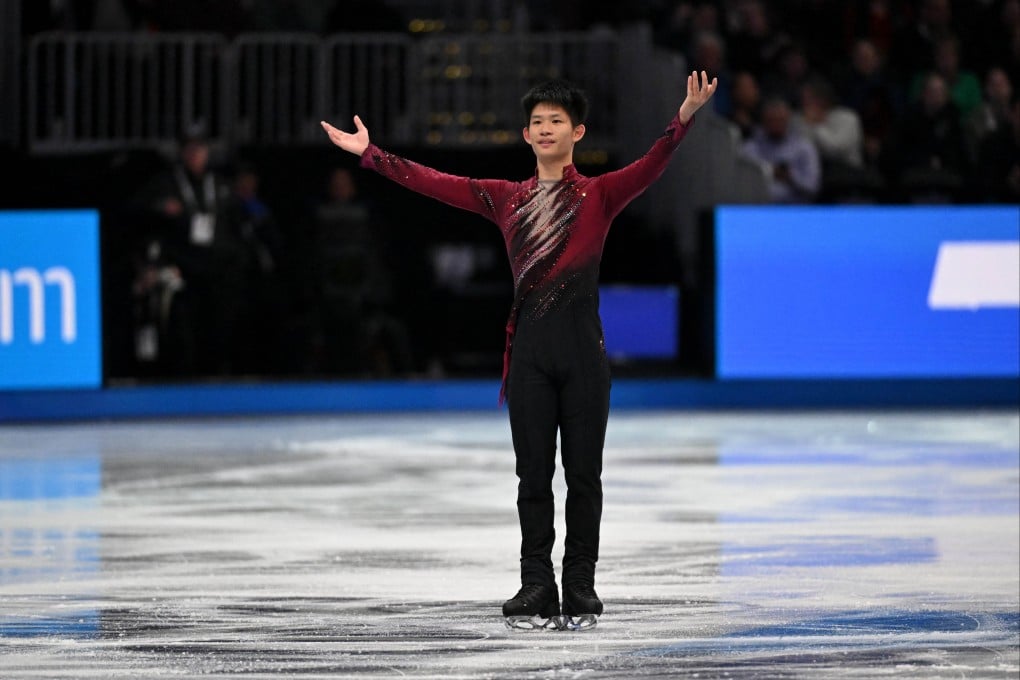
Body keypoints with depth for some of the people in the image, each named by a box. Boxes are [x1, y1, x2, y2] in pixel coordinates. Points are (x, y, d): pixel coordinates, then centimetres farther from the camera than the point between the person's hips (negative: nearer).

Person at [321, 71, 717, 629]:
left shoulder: (599, 195, 2)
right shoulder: (506, 199, 10)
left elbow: (650, 167, -14)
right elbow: (435, 184, 10)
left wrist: (683, 121, -30)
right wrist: (370, 155, 6)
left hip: (583, 344, -2)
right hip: (529, 346, 2)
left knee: (583, 473, 2)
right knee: (534, 474, 4)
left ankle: (580, 590, 8)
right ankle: (536, 591, 8)